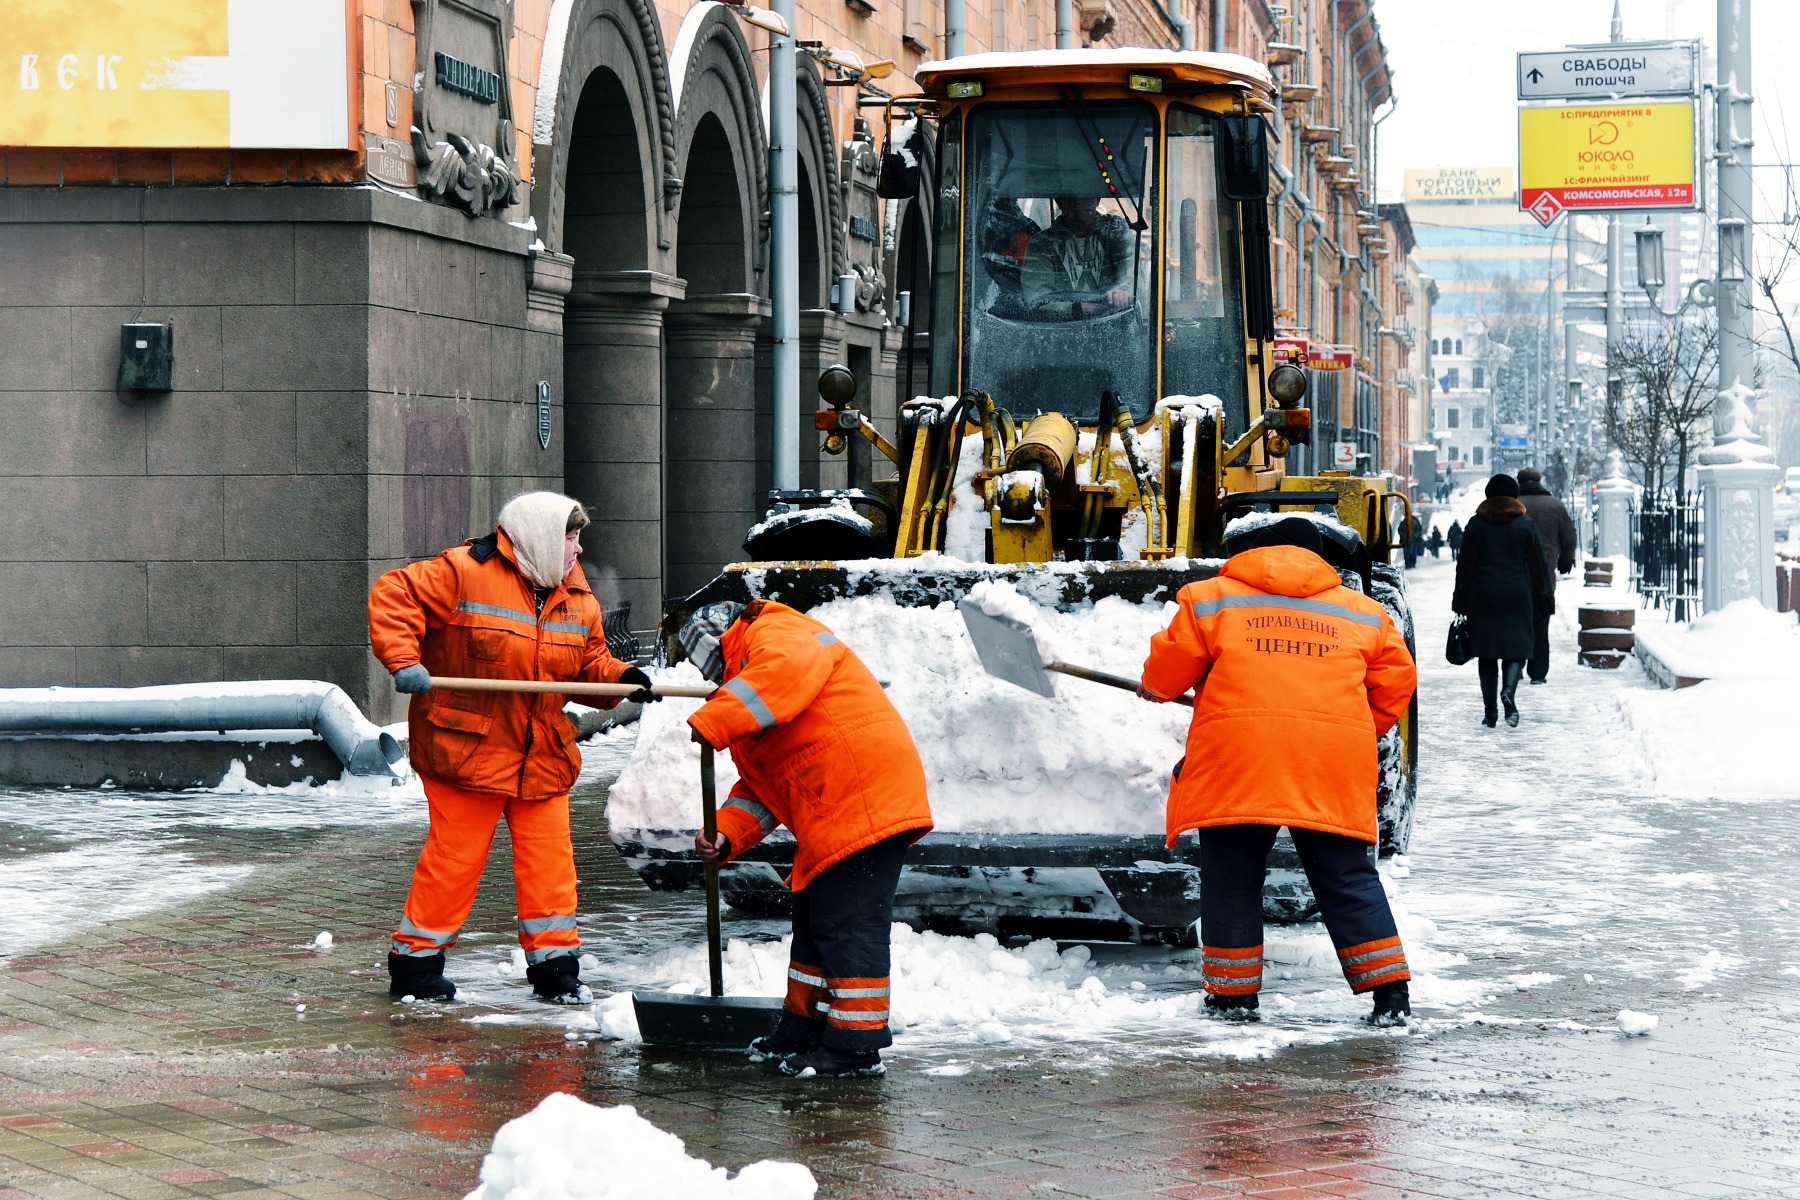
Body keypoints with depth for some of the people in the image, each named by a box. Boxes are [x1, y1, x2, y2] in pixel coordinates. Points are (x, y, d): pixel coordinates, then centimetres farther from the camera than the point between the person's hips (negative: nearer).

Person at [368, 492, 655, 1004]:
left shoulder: (578, 600, 9)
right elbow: (393, 595, -13)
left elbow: (589, 660, 16)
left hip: (543, 755, 6)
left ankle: (554, 963, 14)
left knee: (550, 860, 4)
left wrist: (619, 678, -5)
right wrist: (404, 660, -23)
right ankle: (415, 961, 12)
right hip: (466, 747, -6)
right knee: (453, 858, 0)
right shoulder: (466, 573, -12)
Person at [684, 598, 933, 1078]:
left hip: (865, 799, -11)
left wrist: (712, 724, -27)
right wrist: (724, 835, 6)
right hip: (830, 823, 11)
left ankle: (857, 1045, -7)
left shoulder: (775, 633, 0)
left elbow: (789, 667, -26)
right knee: (814, 922, 18)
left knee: (848, 926, -10)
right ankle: (803, 1030, 30)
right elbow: (759, 788, 24)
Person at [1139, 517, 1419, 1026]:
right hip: (1335, 765, 2)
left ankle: (1234, 991, 11)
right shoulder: (1362, 612, 19)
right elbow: (1396, 679, 21)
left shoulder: (1210, 600, 10)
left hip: (1237, 757, -2)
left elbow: (1168, 666, 11)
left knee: (1232, 877, 10)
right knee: (1346, 876, 8)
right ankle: (1390, 990, 2)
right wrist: (1363, 730, 35)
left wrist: (1154, 688, 33)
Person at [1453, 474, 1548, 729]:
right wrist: (1539, 594, 13)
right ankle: (1509, 691, -24)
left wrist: (1460, 603, 6)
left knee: (1487, 655, 6)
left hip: (1483, 596, 1)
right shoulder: (1525, 524, 1)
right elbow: (1536, 563, 3)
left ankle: (1490, 711, 4)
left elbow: (1465, 565, 2)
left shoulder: (1476, 524, 1)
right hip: (1517, 594, 0)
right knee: (1516, 649, 3)